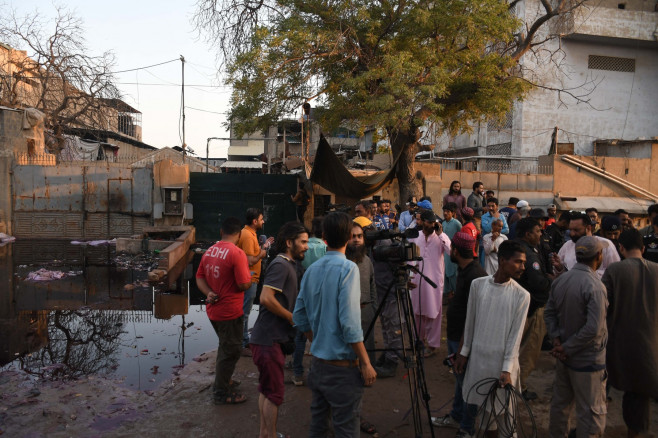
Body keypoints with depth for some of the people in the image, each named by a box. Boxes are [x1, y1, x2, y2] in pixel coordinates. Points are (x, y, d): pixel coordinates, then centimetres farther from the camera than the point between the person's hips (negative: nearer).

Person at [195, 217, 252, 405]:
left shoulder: (209, 251, 4)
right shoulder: (237, 253, -21)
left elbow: (200, 276, 8)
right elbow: (244, 284, -22)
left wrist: (209, 293, -5)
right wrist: (250, 278, -1)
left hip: (213, 310, 8)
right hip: (230, 311, -8)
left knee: (225, 347, 26)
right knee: (230, 352, 7)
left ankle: (222, 383, 42)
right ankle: (221, 394, 18)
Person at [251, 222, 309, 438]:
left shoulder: (288, 264, 14)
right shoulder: (280, 265, -17)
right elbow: (266, 298, -27)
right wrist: (292, 317, -17)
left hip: (273, 338, 10)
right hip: (269, 338, -10)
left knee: (267, 390, 18)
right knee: (274, 393, 0)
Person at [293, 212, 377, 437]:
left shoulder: (312, 269, 3)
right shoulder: (347, 268, -16)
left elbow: (299, 316, 9)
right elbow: (349, 322, -21)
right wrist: (365, 363, -13)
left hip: (317, 364, 7)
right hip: (342, 367, -7)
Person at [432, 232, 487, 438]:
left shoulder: (475, 276, -24)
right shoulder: (463, 270, 6)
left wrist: (463, 349, -21)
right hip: (455, 336, 9)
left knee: (466, 381, 5)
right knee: (459, 378, 22)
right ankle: (456, 417, 39)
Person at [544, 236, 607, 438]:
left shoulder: (560, 280, -2)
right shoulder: (595, 287, -22)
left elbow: (549, 313, 4)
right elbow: (593, 329, -26)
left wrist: (556, 339, -2)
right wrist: (567, 348, -16)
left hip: (563, 357, 7)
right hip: (588, 360, -7)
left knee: (560, 402, 22)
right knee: (591, 412, 8)